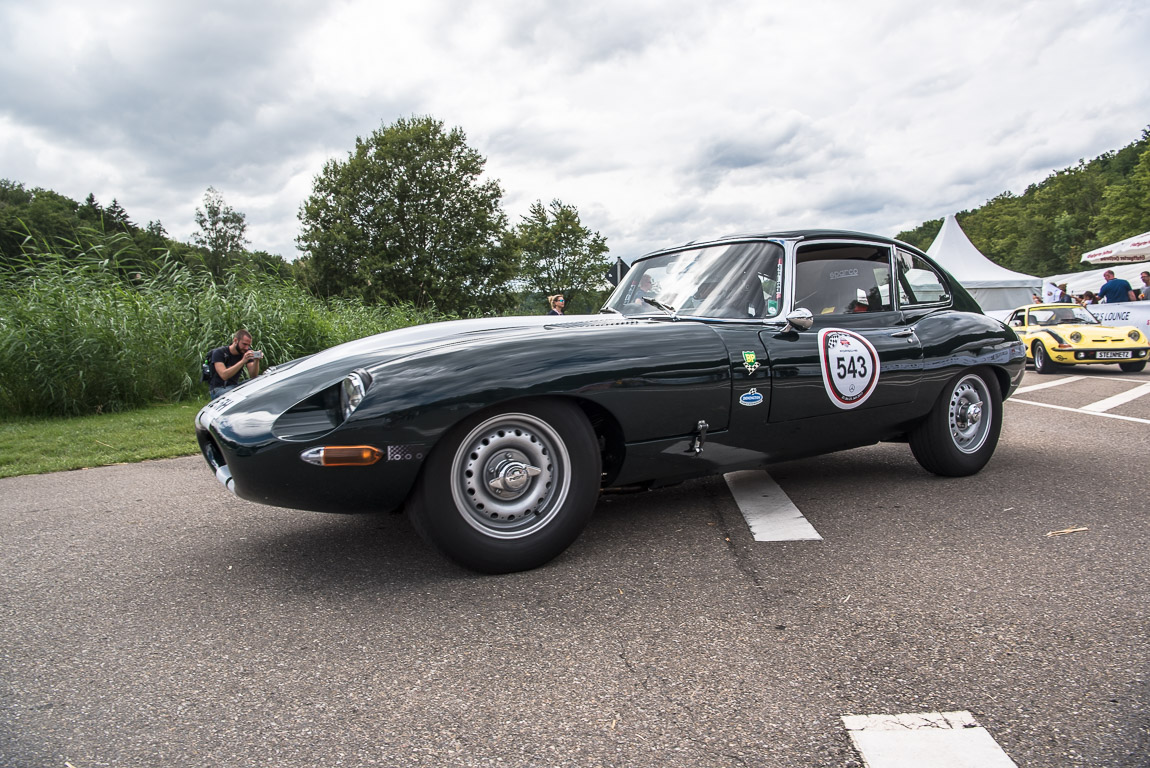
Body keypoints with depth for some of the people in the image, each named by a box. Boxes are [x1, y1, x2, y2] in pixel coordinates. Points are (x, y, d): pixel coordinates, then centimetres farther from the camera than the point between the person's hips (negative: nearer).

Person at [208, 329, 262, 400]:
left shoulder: (246, 353, 2)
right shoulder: (219, 352, -11)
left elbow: (253, 376, -8)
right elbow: (224, 375, -27)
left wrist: (256, 361, -26)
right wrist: (243, 361, -35)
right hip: (218, 389, -5)